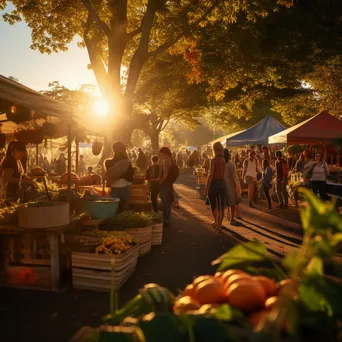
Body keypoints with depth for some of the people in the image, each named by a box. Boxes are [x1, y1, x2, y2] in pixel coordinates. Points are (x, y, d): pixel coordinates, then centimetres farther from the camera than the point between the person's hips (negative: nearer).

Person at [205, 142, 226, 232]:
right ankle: (219, 225, 3)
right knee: (221, 206, 5)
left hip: (214, 183, -4)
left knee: (214, 205, 17)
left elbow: (211, 175, -17)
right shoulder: (224, 160, 4)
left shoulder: (213, 160, -12)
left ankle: (216, 222, 33)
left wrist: (206, 189, -16)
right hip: (222, 183, 4)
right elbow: (224, 173, 1)